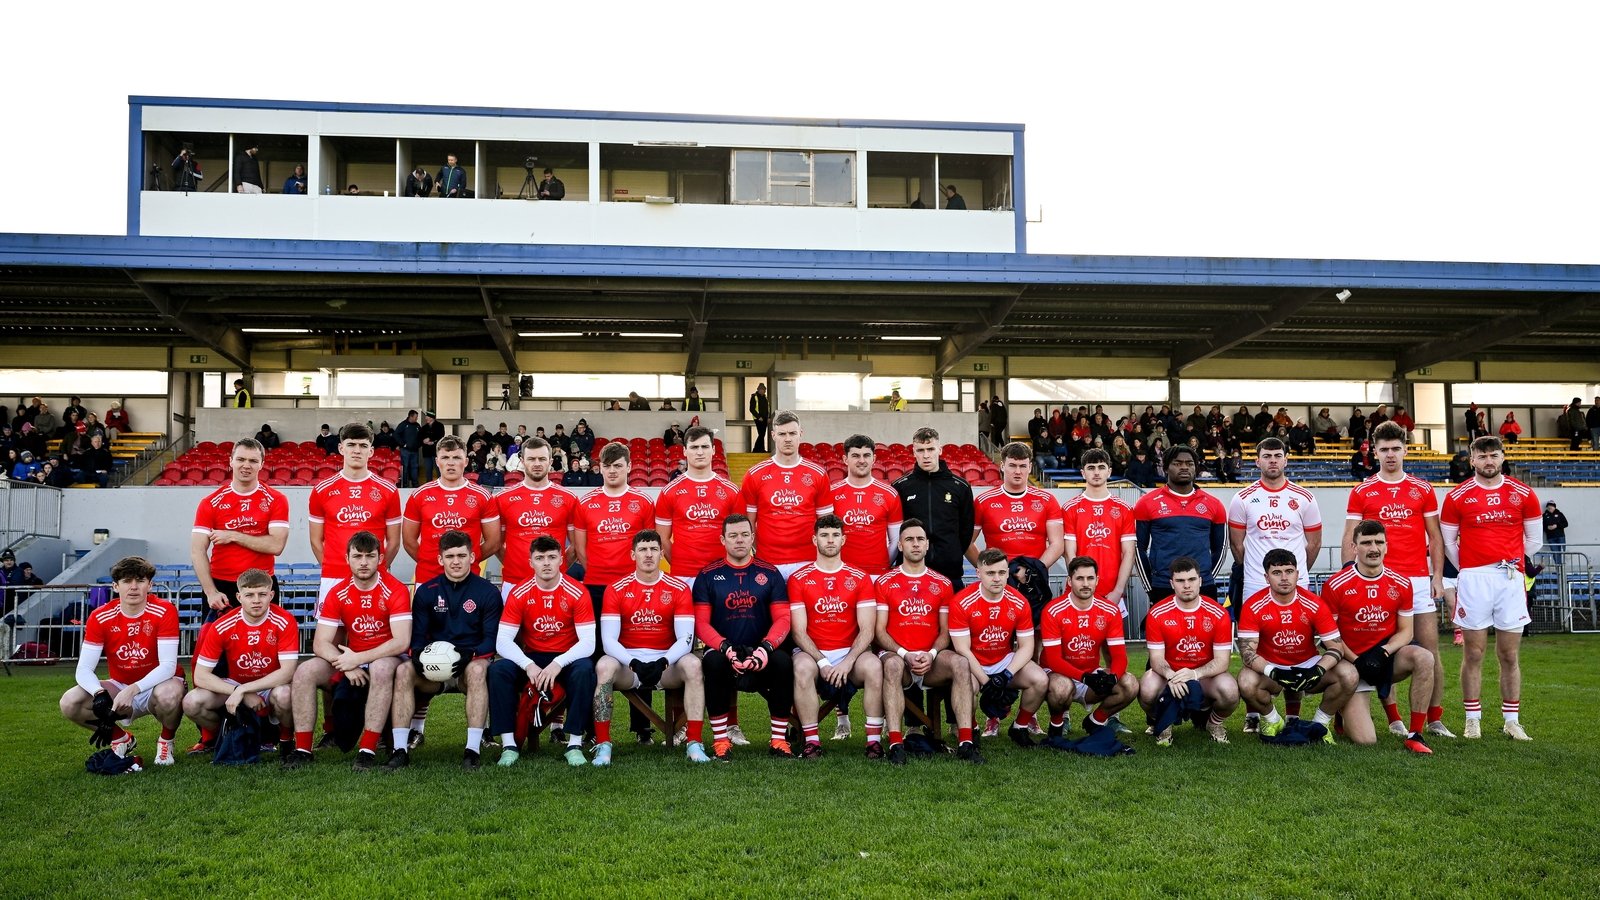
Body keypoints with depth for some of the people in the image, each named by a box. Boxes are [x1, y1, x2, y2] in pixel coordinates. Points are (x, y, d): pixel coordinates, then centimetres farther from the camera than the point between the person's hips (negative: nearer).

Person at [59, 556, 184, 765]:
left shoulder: (164, 612, -19)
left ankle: (166, 741, -4)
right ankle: (121, 739, 7)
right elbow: (84, 669, -14)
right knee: (69, 703, -21)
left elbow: (168, 666, -24)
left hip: (157, 685, -3)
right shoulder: (100, 618, -10)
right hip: (119, 687, 3)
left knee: (168, 694, -39)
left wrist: (132, 690, -38)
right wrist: (99, 693, -35)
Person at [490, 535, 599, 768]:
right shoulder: (519, 594, -7)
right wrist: (528, 665, -28)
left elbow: (588, 642, -16)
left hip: (567, 659, -2)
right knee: (498, 669, -25)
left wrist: (558, 664, -30)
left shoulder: (576, 593, -12)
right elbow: (503, 641, -11)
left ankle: (575, 743, -24)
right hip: (531, 659, 2)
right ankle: (508, 744, -20)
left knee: (584, 670, -34)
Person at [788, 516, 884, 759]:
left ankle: (874, 739, -21)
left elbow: (867, 630, -2)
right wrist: (822, 662, -17)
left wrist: (848, 662, -17)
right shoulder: (799, 579, 3)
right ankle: (811, 740, -23)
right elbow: (798, 631, -3)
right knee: (802, 668, -35)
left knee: (873, 666, -31)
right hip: (813, 652, -1)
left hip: (850, 652, 1)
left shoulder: (860, 579, 6)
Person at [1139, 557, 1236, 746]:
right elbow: (1157, 659, -9)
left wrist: (1194, 673, -29)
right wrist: (1171, 676, -32)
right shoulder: (1157, 614, -8)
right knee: (1147, 689, -34)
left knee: (1229, 690, -33)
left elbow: (1222, 661, -10)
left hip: (1205, 676, 0)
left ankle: (1215, 723, 7)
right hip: (1169, 676, 0)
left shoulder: (1218, 614, -8)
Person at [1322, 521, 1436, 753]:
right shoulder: (1335, 585, -9)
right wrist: (1357, 662, -17)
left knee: (1424, 658, -31)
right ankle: (1345, 713, 24)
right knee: (1365, 740, -16)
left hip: (1387, 658, 3)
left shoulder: (1401, 584, 1)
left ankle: (1415, 735, -19)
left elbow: (1405, 632, 4)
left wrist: (1383, 652, -15)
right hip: (1353, 664, -3)